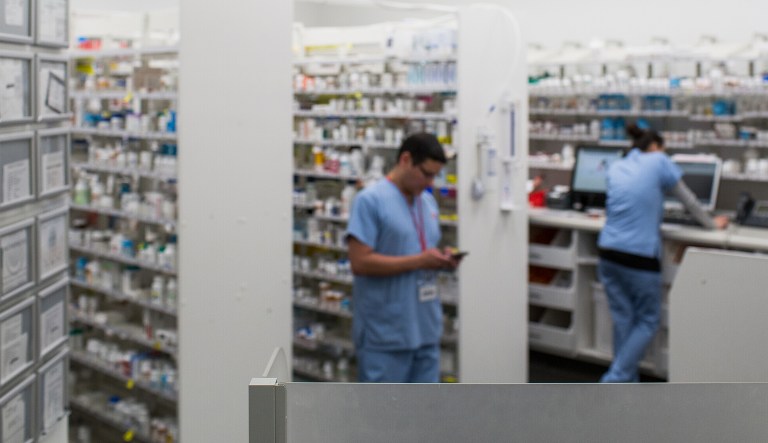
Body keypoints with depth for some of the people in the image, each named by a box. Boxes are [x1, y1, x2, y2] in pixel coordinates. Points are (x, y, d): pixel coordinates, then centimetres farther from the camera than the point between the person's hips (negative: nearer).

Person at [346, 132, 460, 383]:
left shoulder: (429, 202, 14)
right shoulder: (370, 200, -11)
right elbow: (360, 262, -18)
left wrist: (441, 260, -1)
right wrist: (418, 261, -19)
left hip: (426, 330, 8)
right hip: (384, 335, -8)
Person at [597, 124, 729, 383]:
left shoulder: (615, 169, 15)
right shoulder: (658, 162, 0)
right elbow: (688, 200, 9)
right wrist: (711, 224, 25)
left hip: (608, 253, 6)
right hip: (640, 256, -5)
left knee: (623, 319, 13)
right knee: (647, 322, 7)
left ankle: (626, 383, 15)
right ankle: (614, 381, -1)